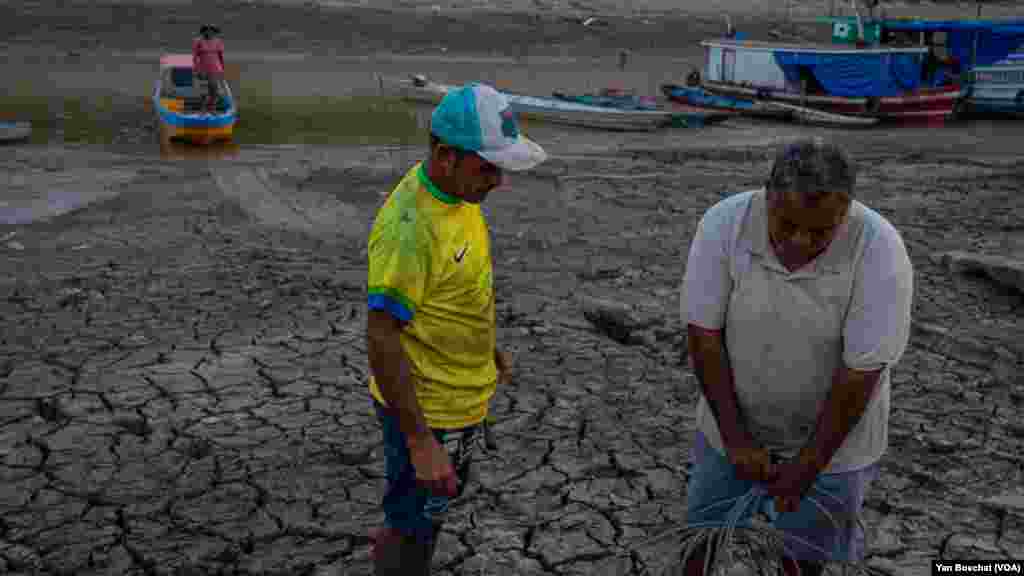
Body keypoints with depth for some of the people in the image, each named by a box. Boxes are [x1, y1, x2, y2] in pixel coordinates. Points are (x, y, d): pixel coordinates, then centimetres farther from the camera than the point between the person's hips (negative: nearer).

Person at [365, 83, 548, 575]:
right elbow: (381, 342, -28)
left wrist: (487, 346, 19)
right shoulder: (409, 229, -30)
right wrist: (420, 443, -27)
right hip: (423, 408, -9)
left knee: (442, 497, 29)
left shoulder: (459, 192, -3)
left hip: (462, 397, 9)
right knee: (414, 532, 13)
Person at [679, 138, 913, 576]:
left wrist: (806, 466, -17)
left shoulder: (880, 253, -26)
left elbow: (860, 375, -22)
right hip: (737, 426, 2)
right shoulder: (723, 224, -21)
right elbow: (702, 334, -16)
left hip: (831, 438, -1)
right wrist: (734, 438, -17)